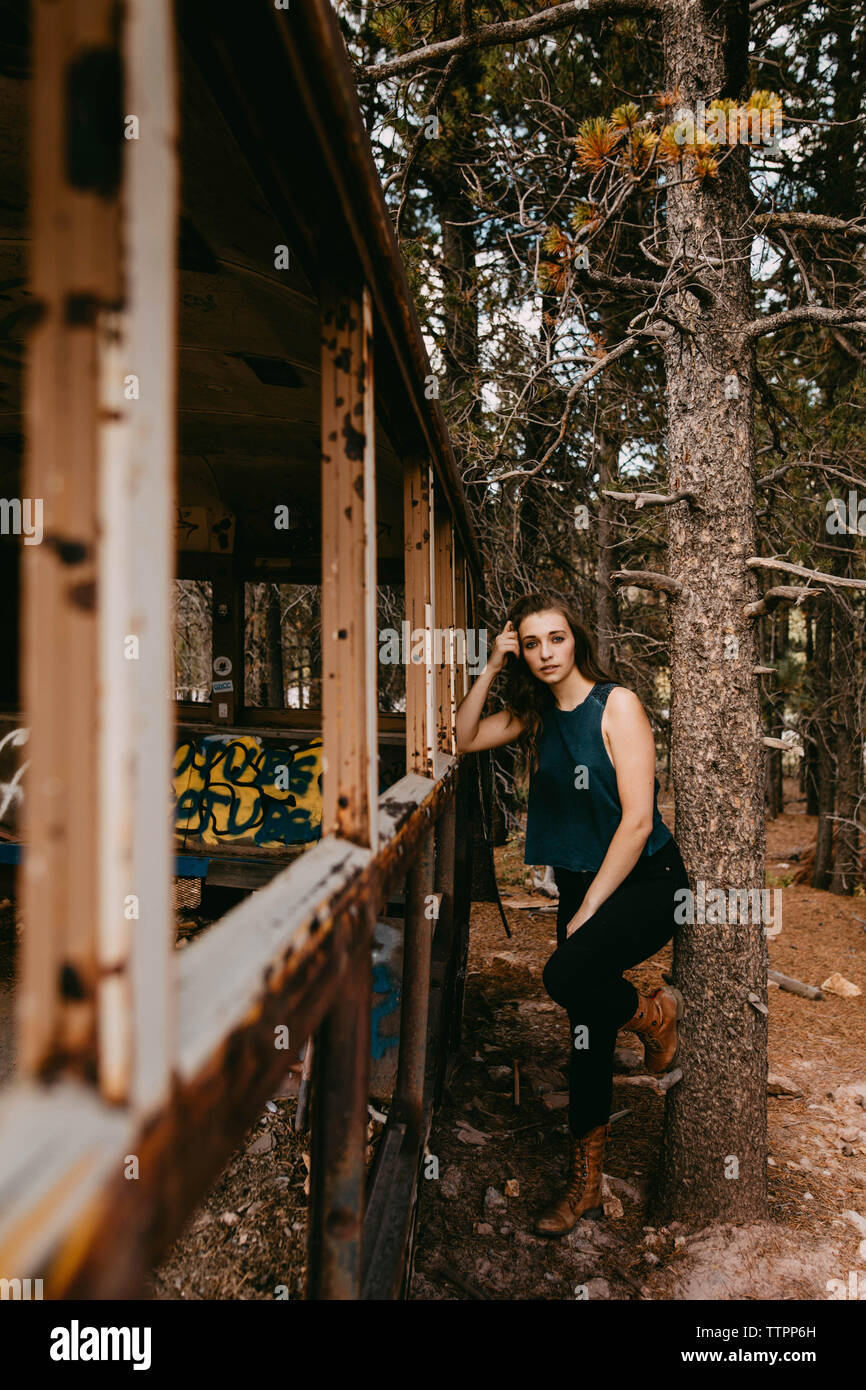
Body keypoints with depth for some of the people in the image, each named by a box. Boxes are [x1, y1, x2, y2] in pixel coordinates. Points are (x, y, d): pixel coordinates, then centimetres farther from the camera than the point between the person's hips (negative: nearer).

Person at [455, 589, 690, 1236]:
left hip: (645, 880, -6)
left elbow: (637, 820, -18)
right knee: (588, 1029, 7)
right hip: (581, 882, 6)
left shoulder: (617, 704, -14)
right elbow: (464, 740, 11)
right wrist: (491, 669, -1)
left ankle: (655, 1013, 3)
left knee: (567, 974, -29)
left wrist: (587, 910, -16)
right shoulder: (537, 715, 6)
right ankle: (586, 1183, 22)